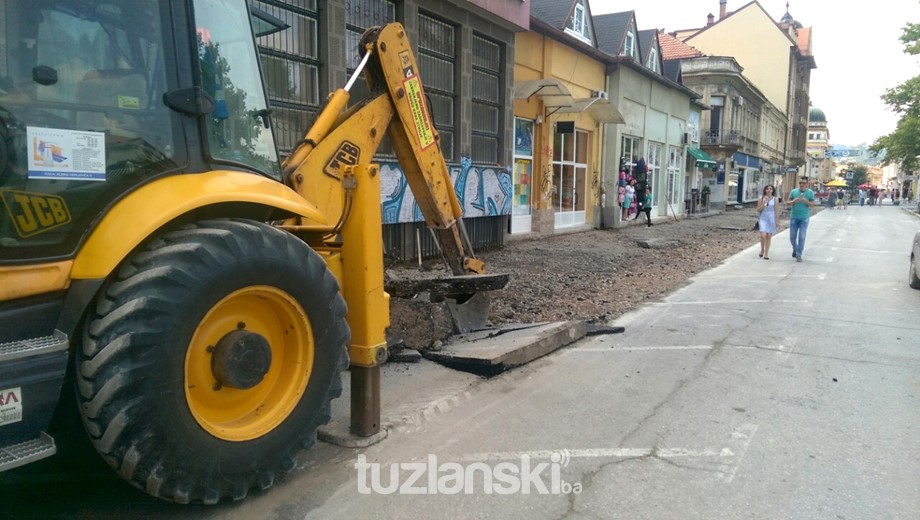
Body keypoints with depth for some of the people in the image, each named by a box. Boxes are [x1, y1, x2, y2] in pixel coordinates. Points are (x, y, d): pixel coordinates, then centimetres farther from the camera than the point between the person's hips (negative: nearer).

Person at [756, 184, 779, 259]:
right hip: (763, 218, 0)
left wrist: (777, 220, -1)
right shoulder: (761, 198, 2)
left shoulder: (775, 199, 1)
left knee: (769, 236, 3)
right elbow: (758, 210, 2)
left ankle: (766, 253, 12)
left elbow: (777, 211, 3)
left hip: (771, 219, 0)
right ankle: (762, 249, 11)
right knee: (763, 235, -15)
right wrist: (763, 203, -12)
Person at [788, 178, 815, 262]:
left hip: (804, 218, -2)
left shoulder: (810, 192, 1)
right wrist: (794, 201, -14)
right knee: (792, 237, 6)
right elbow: (788, 202, 7)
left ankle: (799, 255, 1)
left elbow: (813, 204, 0)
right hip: (794, 217, 2)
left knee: (802, 237, -5)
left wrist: (806, 201, -19)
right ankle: (795, 249, 33)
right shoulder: (794, 191, 5)